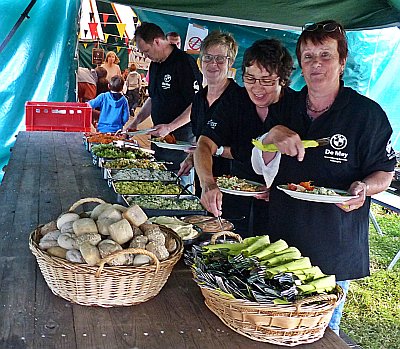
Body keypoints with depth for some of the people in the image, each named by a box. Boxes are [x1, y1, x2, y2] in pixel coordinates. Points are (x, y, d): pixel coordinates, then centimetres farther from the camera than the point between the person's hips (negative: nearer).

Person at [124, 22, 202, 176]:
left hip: (181, 138, -8)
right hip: (159, 135, 8)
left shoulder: (184, 63, -14)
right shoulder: (155, 65, 14)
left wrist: (169, 127, -22)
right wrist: (136, 121, 14)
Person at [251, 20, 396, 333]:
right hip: (283, 239, 4)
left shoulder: (367, 113, -8)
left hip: (335, 248, -3)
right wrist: (273, 135, -16)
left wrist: (363, 188, -24)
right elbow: (259, 166, 4)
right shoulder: (287, 108, 3)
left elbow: (385, 172, -1)